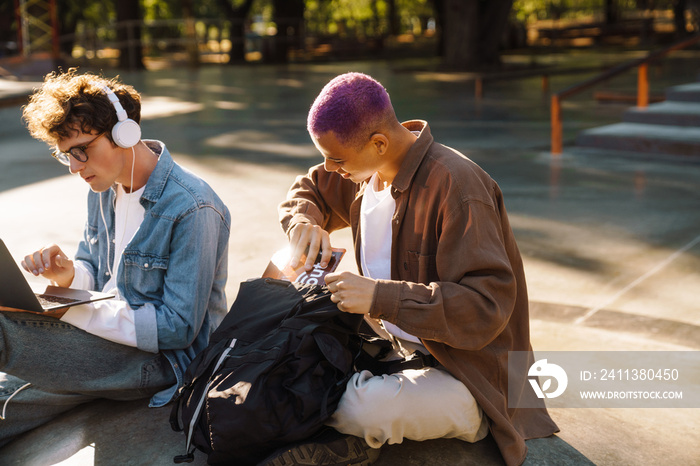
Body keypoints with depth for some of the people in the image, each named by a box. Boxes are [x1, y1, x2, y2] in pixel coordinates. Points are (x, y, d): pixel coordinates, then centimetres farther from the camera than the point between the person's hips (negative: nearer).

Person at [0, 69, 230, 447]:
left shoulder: (192, 210, -21)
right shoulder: (103, 188, 6)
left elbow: (179, 328, -22)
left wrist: (73, 311, -25)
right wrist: (69, 276, -9)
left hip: (163, 358, -7)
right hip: (108, 335, 7)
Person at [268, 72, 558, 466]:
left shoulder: (457, 185, -24)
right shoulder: (367, 171, 2)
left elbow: (487, 307, -29)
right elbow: (307, 190, 22)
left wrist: (380, 296, -34)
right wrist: (305, 224, -2)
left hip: (466, 372, -8)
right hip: (393, 343, 8)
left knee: (365, 409, -35)